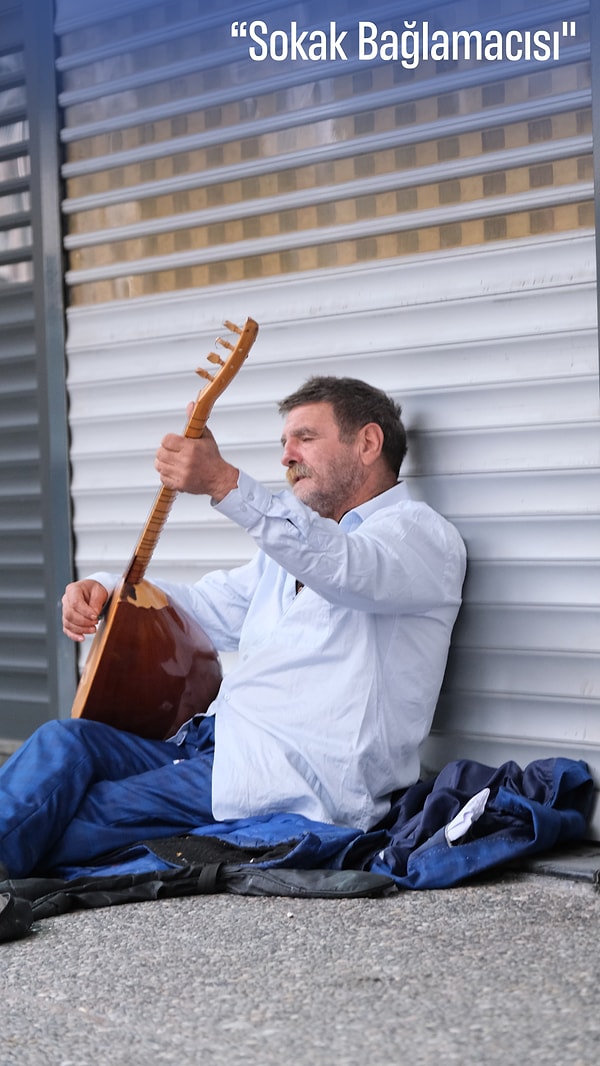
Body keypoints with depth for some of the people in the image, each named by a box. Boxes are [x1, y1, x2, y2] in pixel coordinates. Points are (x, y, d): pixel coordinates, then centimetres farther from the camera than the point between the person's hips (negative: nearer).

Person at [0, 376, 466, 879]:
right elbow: (210, 607, 32)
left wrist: (224, 482, -36)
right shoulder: (296, 541, 29)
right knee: (66, 740, -15)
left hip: (304, 777, -8)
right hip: (215, 740, 8)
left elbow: (343, 567, -24)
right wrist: (104, 590, 11)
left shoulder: (423, 533, -1)